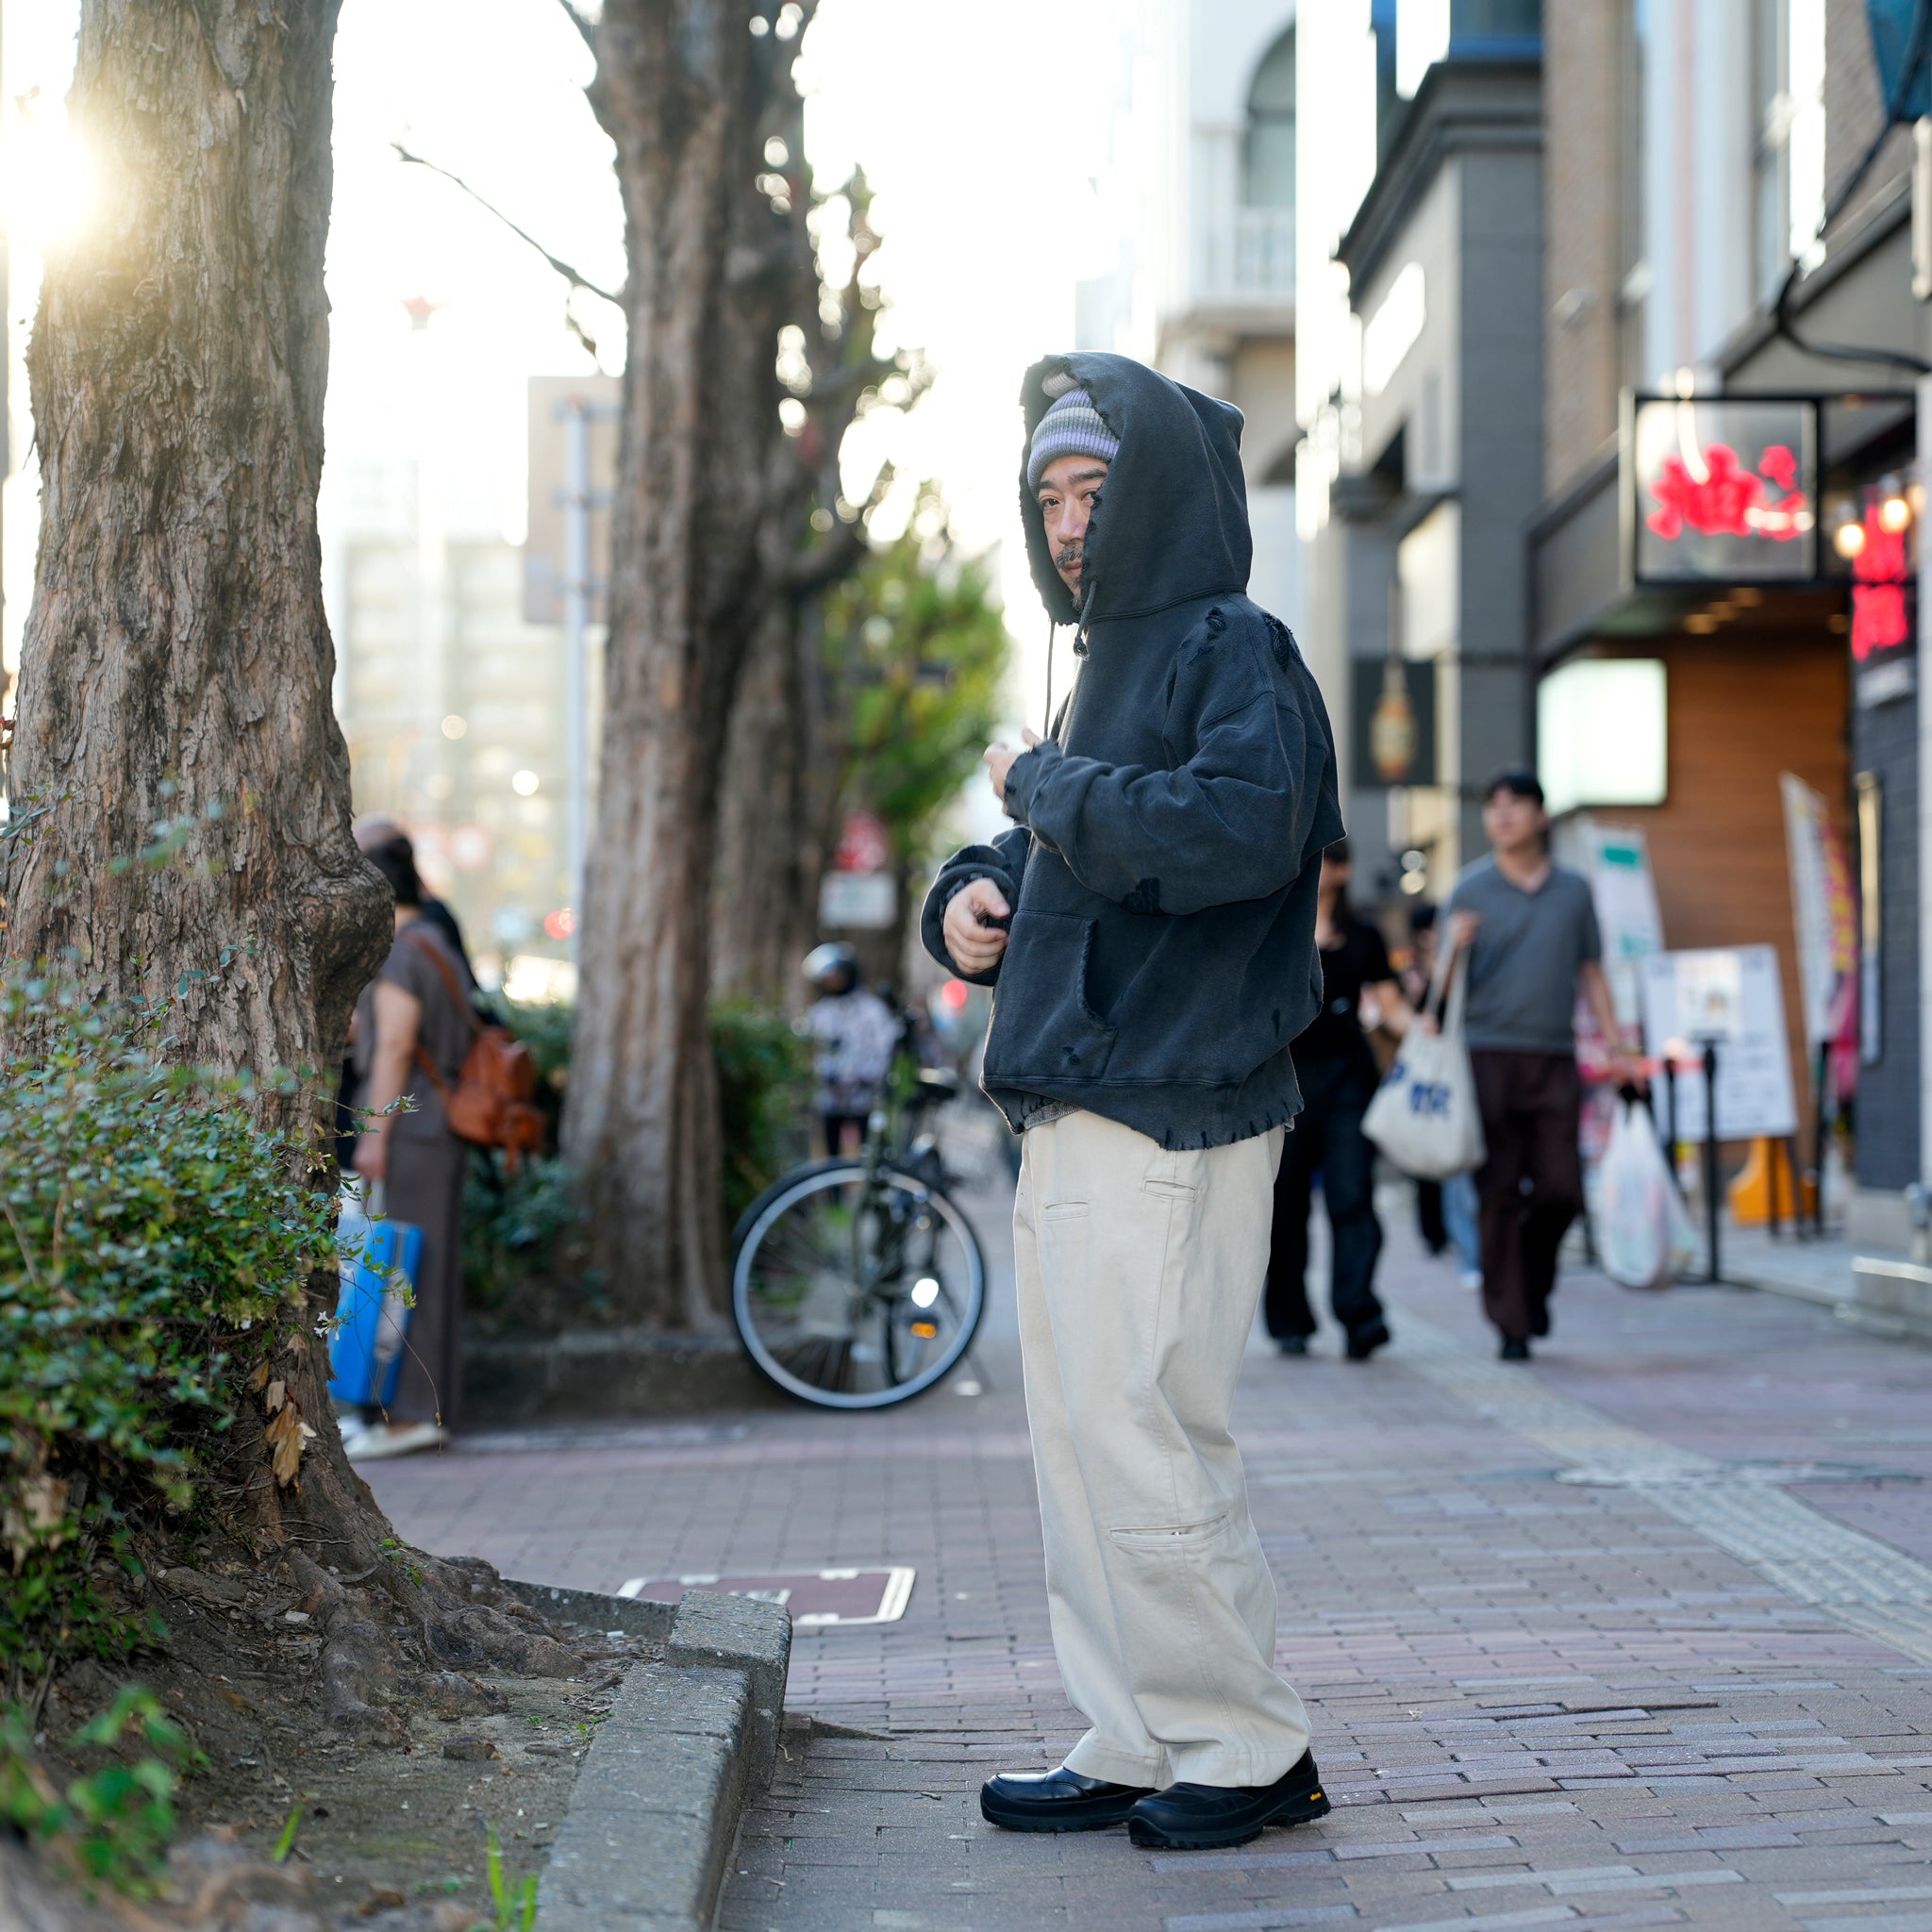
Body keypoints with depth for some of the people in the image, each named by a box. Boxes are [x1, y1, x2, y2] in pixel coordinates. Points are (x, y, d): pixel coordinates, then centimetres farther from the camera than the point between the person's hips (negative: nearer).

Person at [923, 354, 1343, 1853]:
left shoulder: (1233, 649, -7)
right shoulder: (1114, 661, 21)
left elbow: (1243, 830, -27)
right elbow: (1054, 857, 30)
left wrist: (1046, 785, -15)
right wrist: (972, 896, 7)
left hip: (1172, 1124, -10)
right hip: (1080, 1125, 10)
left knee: (1144, 1438, -8)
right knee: (1083, 1445, 10)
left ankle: (1253, 1748, 4)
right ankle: (1137, 1747, 18)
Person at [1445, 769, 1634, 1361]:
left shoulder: (1575, 891, 12)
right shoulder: (1470, 890, 6)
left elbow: (1590, 974, 17)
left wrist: (1616, 1046, 10)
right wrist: (1455, 950, -17)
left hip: (1555, 1058, 2)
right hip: (1490, 1054, -2)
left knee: (1560, 1190, -4)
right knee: (1500, 1195, -4)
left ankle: (1536, 1282, 24)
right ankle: (1511, 1324, 2)